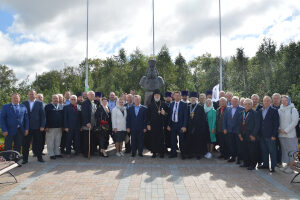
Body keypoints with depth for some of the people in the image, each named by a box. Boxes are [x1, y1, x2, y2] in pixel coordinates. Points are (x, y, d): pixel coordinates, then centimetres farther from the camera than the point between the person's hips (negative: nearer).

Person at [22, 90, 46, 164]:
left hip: (37, 127, -1)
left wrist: (42, 126, -6)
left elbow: (43, 115, 1)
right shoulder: (24, 103, 7)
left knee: (38, 143, 6)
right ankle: (25, 159, 14)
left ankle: (39, 157, 18)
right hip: (26, 127, 1)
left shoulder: (39, 103, 4)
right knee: (26, 144, 4)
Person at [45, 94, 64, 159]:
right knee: (50, 141, 1)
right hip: (50, 127, -4)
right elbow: (45, 117, -6)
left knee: (58, 141, 12)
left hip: (59, 127, 4)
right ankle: (51, 154, 9)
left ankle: (57, 153, 21)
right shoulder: (48, 106, -2)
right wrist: (46, 126, -13)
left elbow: (62, 116, 14)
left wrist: (62, 125, 8)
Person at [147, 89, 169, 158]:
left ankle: (161, 152, 8)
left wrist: (164, 113, -11)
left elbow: (168, 113, 12)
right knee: (153, 139, 0)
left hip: (161, 125, 0)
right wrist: (148, 124, -2)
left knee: (161, 139, -1)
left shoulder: (164, 104, 8)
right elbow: (148, 115, 5)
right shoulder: (150, 105, 7)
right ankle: (154, 152, 10)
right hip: (153, 125, 0)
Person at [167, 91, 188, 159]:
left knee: (181, 140, 3)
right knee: (173, 140, 9)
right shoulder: (171, 104, 9)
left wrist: (184, 126, -14)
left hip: (180, 125, -4)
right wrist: (169, 125, 5)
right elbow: (170, 115, 10)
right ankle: (173, 153, 20)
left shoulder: (184, 104, -4)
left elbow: (185, 116, -7)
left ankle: (182, 153, 15)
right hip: (173, 124, 4)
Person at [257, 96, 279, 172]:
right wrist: (259, 133, 7)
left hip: (270, 135, -5)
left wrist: (274, 135, -12)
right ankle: (265, 164, 24)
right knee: (264, 151, 12)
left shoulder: (274, 111, -6)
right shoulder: (260, 111, 10)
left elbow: (276, 124, -8)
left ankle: (273, 166, 11)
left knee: (272, 151, 2)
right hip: (262, 135, 5)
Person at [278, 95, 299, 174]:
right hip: (281, 134, 4)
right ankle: (287, 165, 18)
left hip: (290, 134, -4)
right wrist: (279, 129, -2)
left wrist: (286, 130, -12)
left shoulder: (293, 110, -3)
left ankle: (290, 166, 6)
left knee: (291, 150, -1)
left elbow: (295, 122, -8)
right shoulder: (279, 110, 11)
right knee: (284, 150, 8)